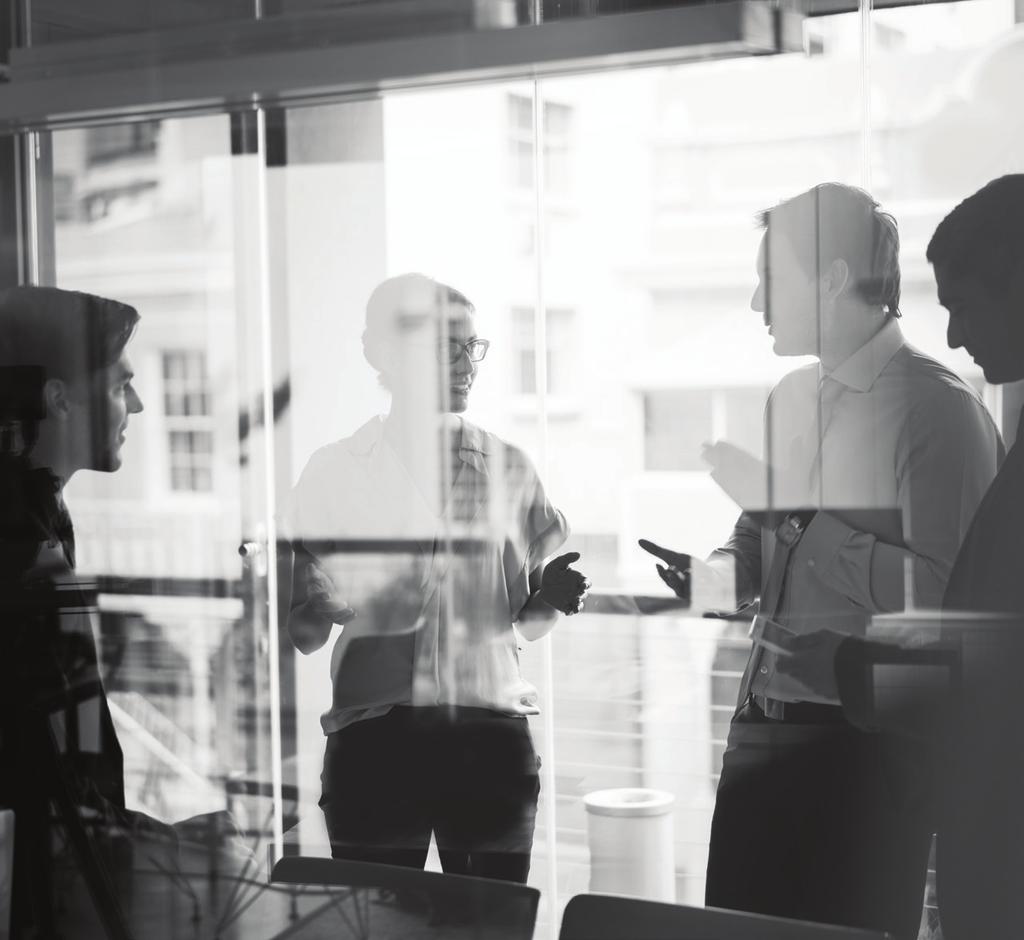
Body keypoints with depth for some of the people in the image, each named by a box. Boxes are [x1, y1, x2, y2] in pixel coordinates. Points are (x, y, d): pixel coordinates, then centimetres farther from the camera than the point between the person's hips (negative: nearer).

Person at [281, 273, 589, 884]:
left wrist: (552, 599, -5)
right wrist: (324, 606, -16)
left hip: (491, 736, 2)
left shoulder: (508, 469, 11)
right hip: (374, 736, -1)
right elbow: (305, 635, 6)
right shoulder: (337, 471, 4)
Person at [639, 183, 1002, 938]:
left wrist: (800, 512, -19)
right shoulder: (790, 399, 10)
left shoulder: (936, 408, -13)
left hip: (869, 737, -7)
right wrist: (715, 570, -1)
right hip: (765, 721, 7)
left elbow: (939, 594, -21)